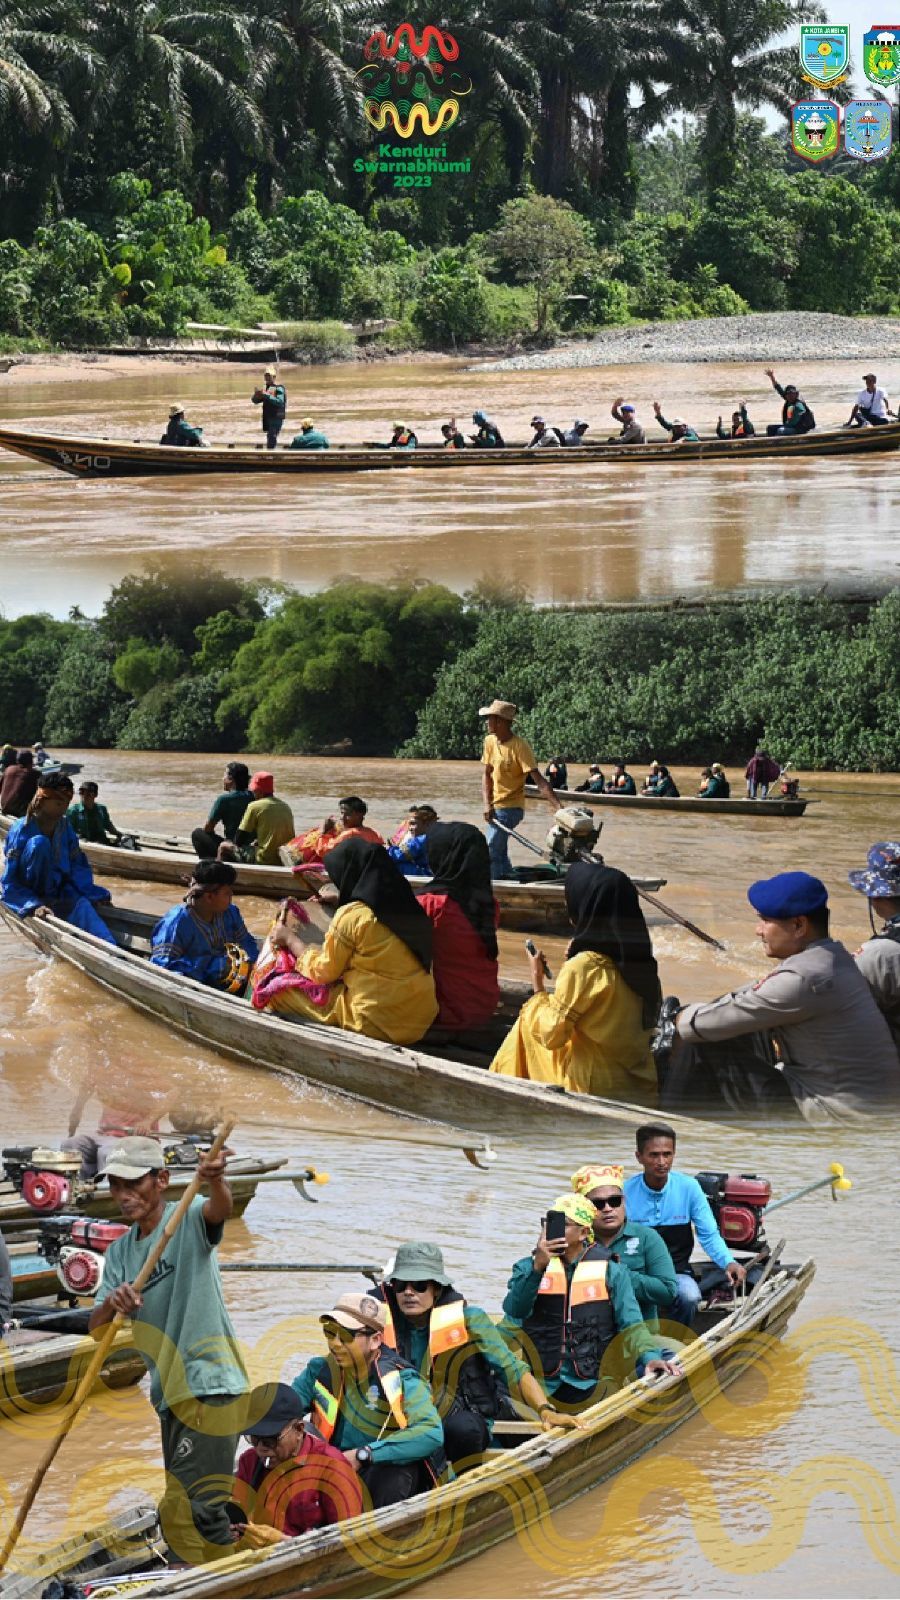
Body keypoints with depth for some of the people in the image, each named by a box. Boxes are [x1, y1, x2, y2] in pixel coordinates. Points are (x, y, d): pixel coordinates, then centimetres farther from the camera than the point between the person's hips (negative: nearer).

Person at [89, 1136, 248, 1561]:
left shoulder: (188, 1220, -9)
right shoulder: (120, 1251, 12)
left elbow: (221, 1209, -33)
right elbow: (95, 1329, 5)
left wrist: (215, 1182, -57)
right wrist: (111, 1303, -19)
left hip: (209, 1385, -9)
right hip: (171, 1393, 9)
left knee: (191, 1509, -15)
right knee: (178, 1512, 19)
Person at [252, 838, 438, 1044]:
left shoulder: (351, 916, -13)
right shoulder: (408, 908, 5)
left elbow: (322, 971, -1)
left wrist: (290, 939, 14)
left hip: (376, 1024, -7)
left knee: (277, 987, 5)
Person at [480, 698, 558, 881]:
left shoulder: (519, 747, -20)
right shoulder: (490, 741, 2)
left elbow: (538, 780, -25)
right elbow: (487, 775, 5)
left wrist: (557, 806, -34)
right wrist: (487, 804, -8)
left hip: (510, 807, -8)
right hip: (495, 808, 8)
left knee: (492, 854, -16)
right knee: (499, 853, 19)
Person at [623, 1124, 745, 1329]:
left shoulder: (689, 1187, -2)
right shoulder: (625, 1192, -5)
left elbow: (709, 1235, -1)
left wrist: (729, 1262, -20)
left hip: (676, 1272, 1)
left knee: (689, 1296, -33)